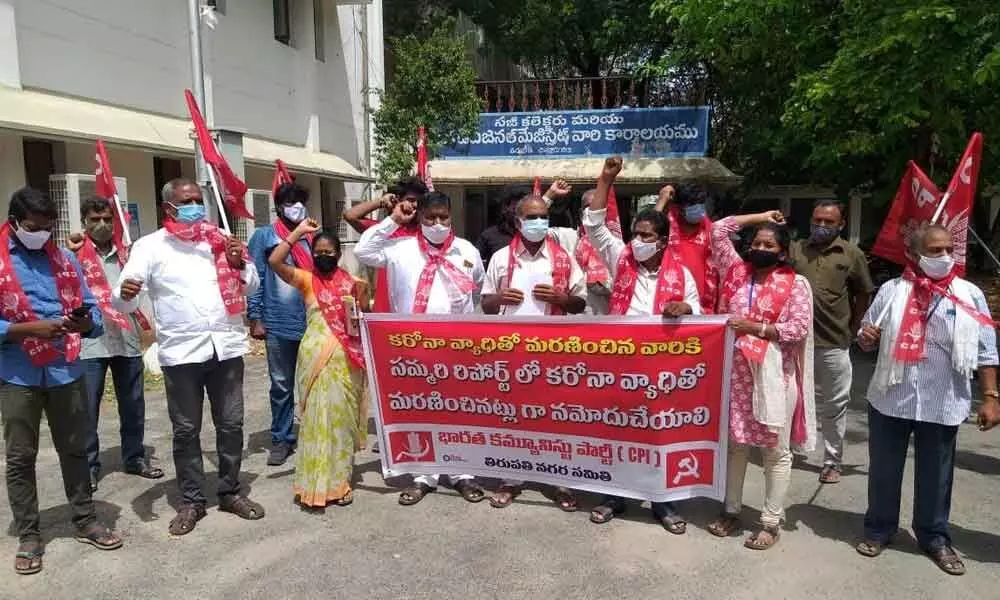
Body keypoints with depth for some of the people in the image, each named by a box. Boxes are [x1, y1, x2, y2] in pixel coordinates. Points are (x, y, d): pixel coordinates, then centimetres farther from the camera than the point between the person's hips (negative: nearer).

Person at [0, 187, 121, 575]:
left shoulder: (65, 260, 8)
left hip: (66, 371, 3)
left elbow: (91, 310, 7)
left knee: (74, 449, 13)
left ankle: (85, 521, 26)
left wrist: (85, 322, -15)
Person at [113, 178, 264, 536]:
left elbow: (251, 286, 13)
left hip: (227, 346, 3)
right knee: (186, 430, 7)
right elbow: (122, 300, -6)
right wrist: (125, 293, -29)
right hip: (181, 352, -2)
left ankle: (230, 492, 25)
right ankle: (191, 501, 21)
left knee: (231, 424, 10)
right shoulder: (150, 246, 1)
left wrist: (240, 263, -7)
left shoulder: (220, 240, 10)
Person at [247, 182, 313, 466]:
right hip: (279, 324, -2)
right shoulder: (264, 236, 3)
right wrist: (255, 318, -7)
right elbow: (254, 279, -1)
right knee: (281, 385, 7)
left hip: (314, 322, 3)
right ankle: (282, 439, 19)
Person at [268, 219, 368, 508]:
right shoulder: (306, 280, 3)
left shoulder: (352, 283, 7)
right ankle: (316, 483, 13)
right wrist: (298, 232, -8)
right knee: (317, 418, 2)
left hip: (346, 359, 2)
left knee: (341, 417, 9)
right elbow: (274, 261, -12)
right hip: (315, 356, -1)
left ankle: (339, 481, 21)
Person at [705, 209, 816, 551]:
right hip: (734, 371, 4)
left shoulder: (795, 284, -2)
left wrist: (755, 327, -15)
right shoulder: (736, 272, 9)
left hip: (773, 376, -4)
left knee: (776, 451, 5)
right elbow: (718, 230, 9)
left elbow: (800, 328, -10)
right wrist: (761, 218, 12)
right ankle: (731, 511, 27)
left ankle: (771, 522, 17)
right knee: (734, 443, 13)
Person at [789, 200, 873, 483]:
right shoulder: (795, 249, 5)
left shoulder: (853, 254, 2)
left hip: (834, 344, -1)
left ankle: (832, 461, 24)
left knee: (834, 405, 9)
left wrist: (852, 330, 6)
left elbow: (864, 296, 8)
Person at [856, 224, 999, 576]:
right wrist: (866, 337, -15)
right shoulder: (891, 291, -1)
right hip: (890, 399, 0)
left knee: (936, 474, 12)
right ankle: (878, 529, 28)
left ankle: (935, 538, 30)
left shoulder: (970, 295, -1)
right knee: (883, 468, 11)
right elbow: (868, 338, 7)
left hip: (943, 404, 0)